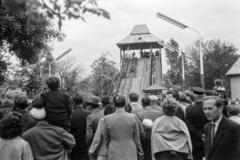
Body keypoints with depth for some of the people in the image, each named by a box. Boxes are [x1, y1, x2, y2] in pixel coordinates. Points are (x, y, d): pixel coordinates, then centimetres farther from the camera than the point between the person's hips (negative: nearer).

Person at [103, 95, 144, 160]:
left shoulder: (107, 118, -6)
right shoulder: (133, 117, -6)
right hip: (131, 155, 0)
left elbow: (106, 139, 4)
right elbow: (137, 138, 0)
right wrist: (140, 154, 14)